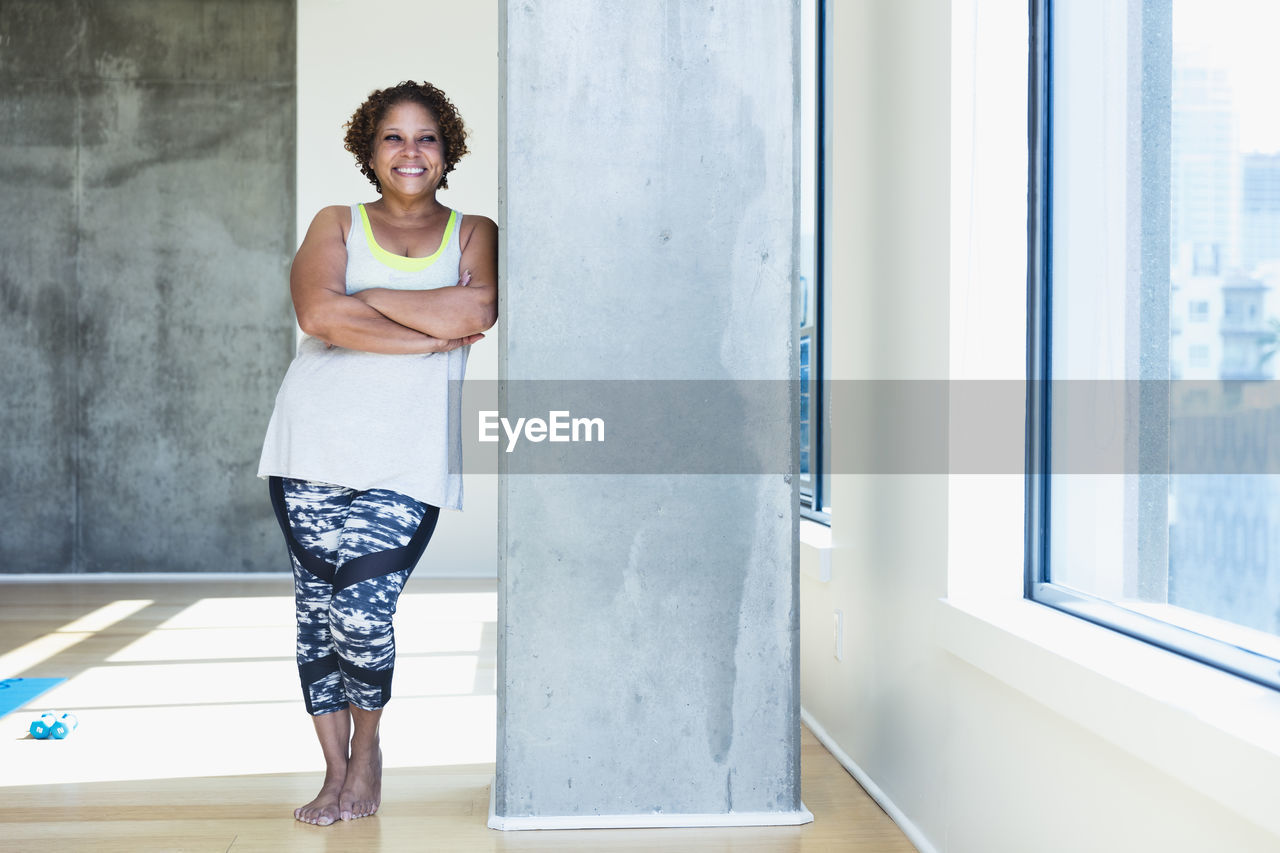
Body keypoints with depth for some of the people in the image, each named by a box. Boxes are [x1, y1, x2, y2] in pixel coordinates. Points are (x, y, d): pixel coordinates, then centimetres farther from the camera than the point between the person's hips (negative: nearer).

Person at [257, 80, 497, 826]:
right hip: (313, 450, 1)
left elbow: (478, 309, -9)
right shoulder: (336, 225, 13)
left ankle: (368, 746, 17)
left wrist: (365, 298, -5)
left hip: (406, 462, -1)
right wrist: (432, 329, -8)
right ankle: (336, 772, 19)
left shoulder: (473, 234, 14)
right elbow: (318, 314, -8)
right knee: (318, 611, 2)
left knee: (362, 615, -12)